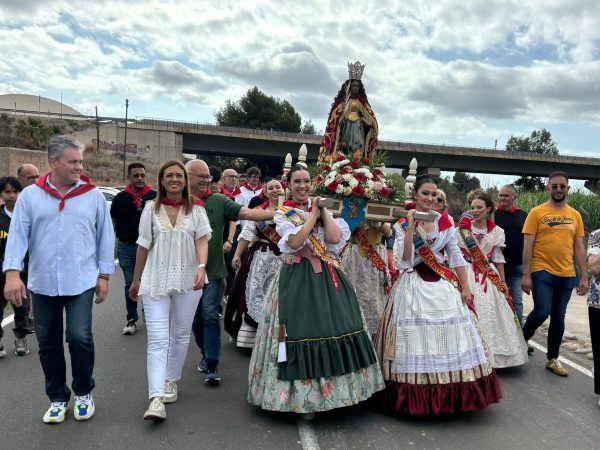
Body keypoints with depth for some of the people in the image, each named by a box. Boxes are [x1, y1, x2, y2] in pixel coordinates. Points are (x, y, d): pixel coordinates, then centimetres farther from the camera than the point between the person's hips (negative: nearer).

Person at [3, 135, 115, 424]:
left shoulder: (93, 196, 0)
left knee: (79, 337, -8)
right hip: (42, 283, 2)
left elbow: (105, 237, 3)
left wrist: (104, 275, 1)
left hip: (81, 281, -2)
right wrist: (12, 273, -11)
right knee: (48, 343, 11)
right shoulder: (30, 196, 2)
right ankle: (57, 397, 29)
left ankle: (83, 393, 17)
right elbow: (17, 235, -1)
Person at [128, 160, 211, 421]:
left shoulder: (196, 209, 2)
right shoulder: (151, 208, 4)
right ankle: (156, 399, -9)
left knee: (180, 335, 13)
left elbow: (202, 241, -6)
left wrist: (201, 266, -25)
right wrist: (135, 280, 13)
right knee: (157, 339, -7)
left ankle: (171, 381, 33)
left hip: (187, 280, 1)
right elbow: (143, 246, 9)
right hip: (156, 279, 0)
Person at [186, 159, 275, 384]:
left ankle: (212, 364, 4)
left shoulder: (218, 201, -1)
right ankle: (206, 354, 35)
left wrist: (276, 214, -22)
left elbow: (246, 212, -10)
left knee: (210, 315, -5)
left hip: (212, 270, -2)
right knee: (196, 317, 14)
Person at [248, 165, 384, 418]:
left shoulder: (321, 209, 12)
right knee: (302, 329, -5)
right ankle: (302, 397, 11)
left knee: (333, 326, 5)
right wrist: (314, 213, -10)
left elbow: (335, 237, -4)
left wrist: (323, 211, -3)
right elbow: (295, 241, -17)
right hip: (298, 277, -4)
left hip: (327, 275, 5)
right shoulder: (282, 213, 0)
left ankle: (329, 391, 22)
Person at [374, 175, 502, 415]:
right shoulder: (402, 224, -2)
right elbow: (405, 260, -13)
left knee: (450, 336, 3)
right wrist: (411, 227, -17)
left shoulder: (444, 221, 7)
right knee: (417, 337, -3)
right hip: (415, 286, -3)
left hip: (445, 284, 3)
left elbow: (456, 256, 8)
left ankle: (451, 394, 18)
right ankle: (416, 397, 11)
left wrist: (465, 288, 2)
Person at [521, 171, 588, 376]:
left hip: (567, 275, 4)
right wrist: (526, 275, -10)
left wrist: (584, 277, 7)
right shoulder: (537, 212, -2)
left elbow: (579, 248, 12)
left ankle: (553, 359, 23)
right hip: (542, 272, -4)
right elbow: (528, 246, -5)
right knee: (542, 312, -13)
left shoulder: (575, 215, 10)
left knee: (558, 317, 9)